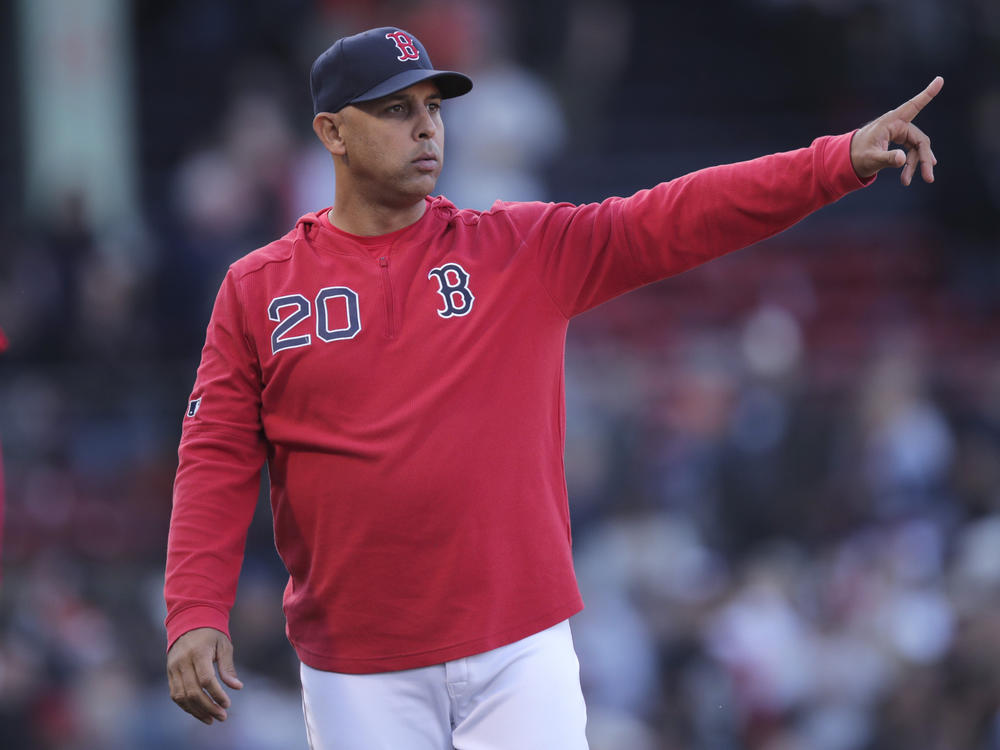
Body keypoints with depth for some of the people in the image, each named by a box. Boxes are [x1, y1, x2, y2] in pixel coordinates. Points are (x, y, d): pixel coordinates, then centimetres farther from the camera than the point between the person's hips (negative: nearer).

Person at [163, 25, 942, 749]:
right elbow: (218, 460, 1)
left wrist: (842, 162, -15)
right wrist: (195, 614, -12)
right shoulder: (258, 289, 4)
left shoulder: (525, 250, 5)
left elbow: (674, 219, -3)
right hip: (357, 674, 0)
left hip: (519, 650, 0)